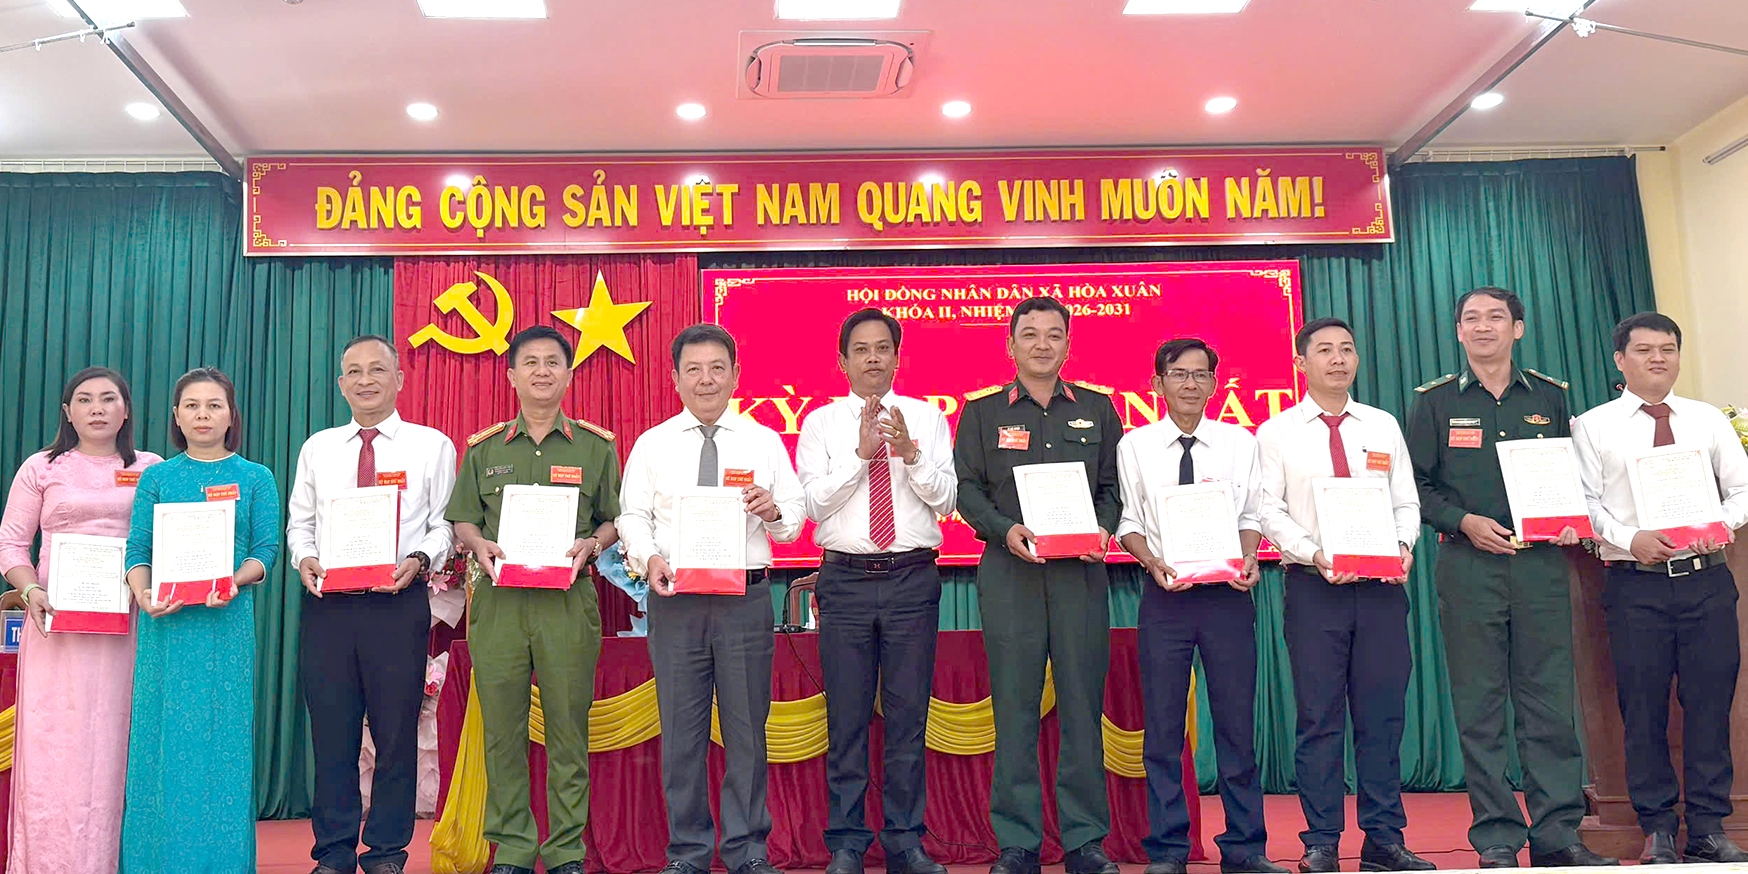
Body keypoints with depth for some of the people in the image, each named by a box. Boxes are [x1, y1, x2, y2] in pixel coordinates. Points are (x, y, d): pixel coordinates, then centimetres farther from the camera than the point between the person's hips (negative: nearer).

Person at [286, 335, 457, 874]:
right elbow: (300, 522, 16)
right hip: (328, 603, 3)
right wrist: (305, 558, -4)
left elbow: (444, 524, 2)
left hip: (399, 602, -2)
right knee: (331, 732, 6)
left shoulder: (432, 446, 5)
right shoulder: (318, 448, 15)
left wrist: (419, 560, -16)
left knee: (397, 733, 1)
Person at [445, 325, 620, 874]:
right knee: (502, 730, 4)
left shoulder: (596, 446, 9)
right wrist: (480, 545, -5)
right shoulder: (483, 449, 13)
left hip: (569, 599, -1)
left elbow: (614, 520, 10)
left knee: (568, 729, 1)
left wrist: (590, 545, -9)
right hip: (497, 598, 2)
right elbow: (462, 520, 15)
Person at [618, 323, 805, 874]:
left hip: (746, 598, 0)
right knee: (681, 730, 6)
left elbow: (796, 517, 5)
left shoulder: (764, 442, 10)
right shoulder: (652, 445, 10)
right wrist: (650, 558, -15)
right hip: (674, 600, 0)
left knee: (747, 727, 4)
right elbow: (633, 516, 4)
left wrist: (774, 510, -16)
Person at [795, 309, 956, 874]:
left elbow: (945, 499, 0)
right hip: (846, 579, 0)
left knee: (908, 716, 5)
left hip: (913, 578, 1)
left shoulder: (927, 418, 8)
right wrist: (861, 453, -14)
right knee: (846, 719, 4)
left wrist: (910, 452, -16)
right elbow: (814, 503, -4)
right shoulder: (821, 423, 6)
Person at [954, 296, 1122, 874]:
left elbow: (1115, 485, 14)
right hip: (1009, 569, -1)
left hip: (1081, 570, 1)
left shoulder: (1097, 408, 14)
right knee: (1014, 706, 0)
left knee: (1084, 703, 2)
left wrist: (1105, 529, -5)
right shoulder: (982, 411, 9)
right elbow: (966, 489, 5)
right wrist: (1005, 529, -11)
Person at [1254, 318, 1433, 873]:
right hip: (1313, 584, -2)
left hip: (1382, 584, 3)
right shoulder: (1277, 432, 4)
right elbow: (1269, 511, -2)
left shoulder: (1384, 427, 13)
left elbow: (1407, 502, 11)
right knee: (1319, 716, 0)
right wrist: (1313, 554, -16)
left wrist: (1403, 545, -9)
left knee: (1382, 713, 5)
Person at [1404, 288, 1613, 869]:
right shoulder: (1435, 402, 6)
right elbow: (1414, 485, 3)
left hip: (1541, 563, 2)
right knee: (1479, 705, 1)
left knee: (1550, 700, 1)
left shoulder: (1550, 397, 13)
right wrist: (1464, 522, -10)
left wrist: (1572, 522, -2)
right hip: (1468, 565, -1)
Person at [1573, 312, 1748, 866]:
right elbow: (1584, 503, -2)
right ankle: (1658, 831, 12)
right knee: (1643, 709, 1)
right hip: (1635, 584, -2)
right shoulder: (1594, 426, 5)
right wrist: (1631, 540, -17)